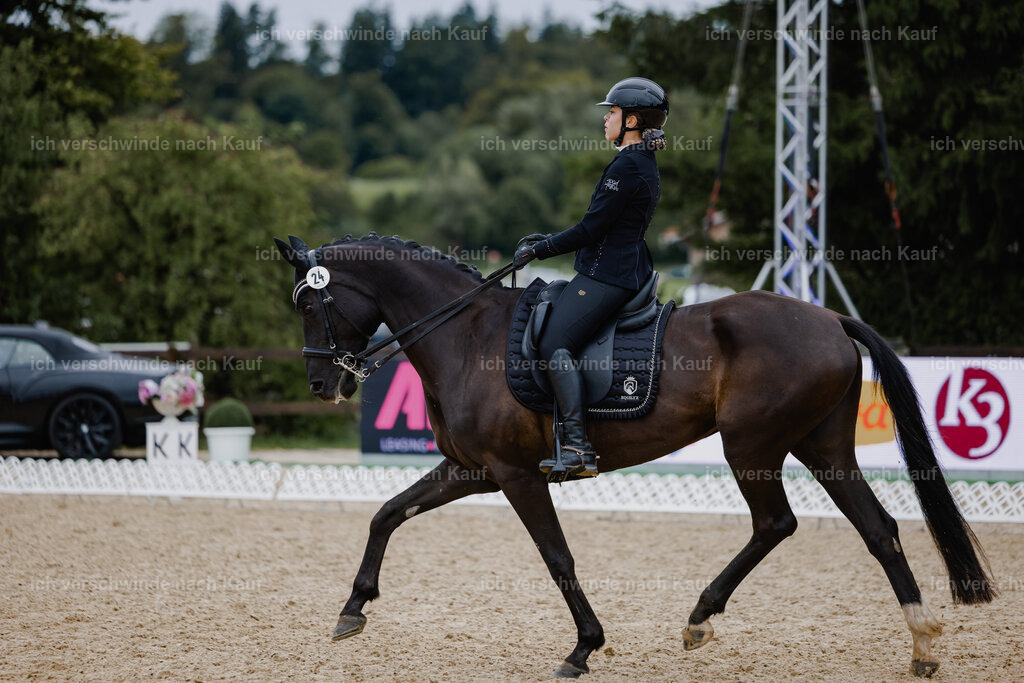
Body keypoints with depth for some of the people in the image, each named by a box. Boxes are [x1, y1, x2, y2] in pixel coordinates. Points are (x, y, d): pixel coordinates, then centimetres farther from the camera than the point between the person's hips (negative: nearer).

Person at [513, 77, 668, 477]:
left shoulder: (626, 166, -14)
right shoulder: (644, 164, 19)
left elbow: (591, 229, -16)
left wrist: (539, 250, -7)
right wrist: (548, 240, 21)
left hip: (607, 274, -11)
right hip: (628, 271, 11)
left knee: (554, 345, -19)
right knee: (558, 342, 20)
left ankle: (578, 447, -30)